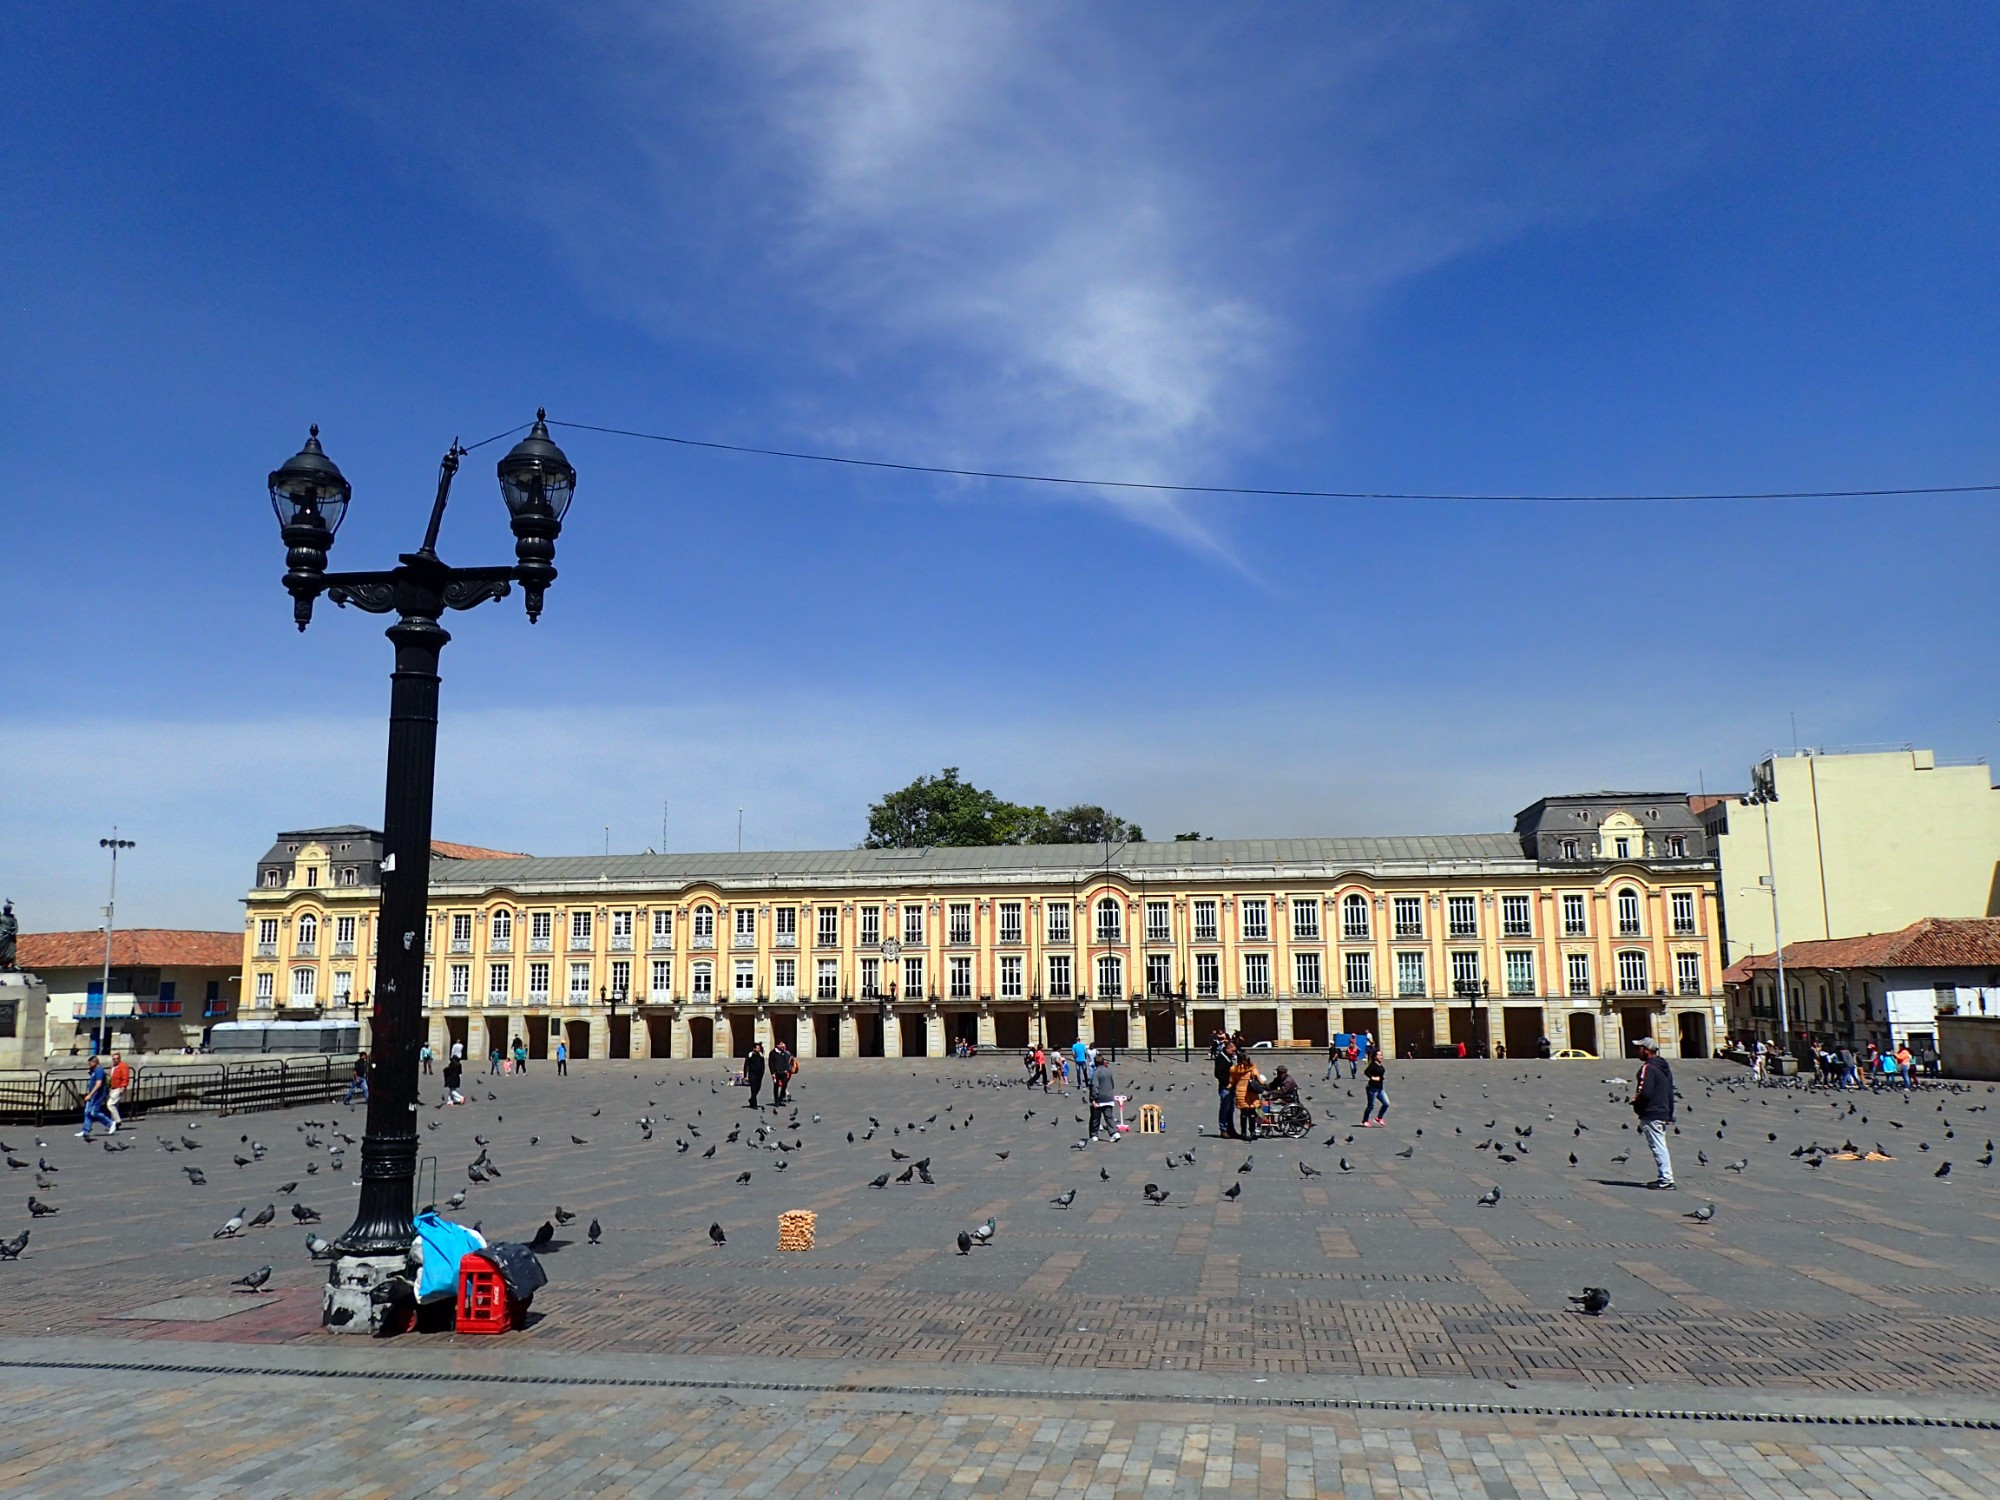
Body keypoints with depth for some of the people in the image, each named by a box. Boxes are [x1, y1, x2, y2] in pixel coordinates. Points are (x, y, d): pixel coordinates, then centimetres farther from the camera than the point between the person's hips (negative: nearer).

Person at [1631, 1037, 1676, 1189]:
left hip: (1650, 1114, -10)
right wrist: (1670, 1114, 23)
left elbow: (1645, 1093, -25)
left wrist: (1635, 1104, -6)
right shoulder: (1664, 1067, 15)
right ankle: (1664, 1177, 22)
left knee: (1658, 1147, -7)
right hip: (1663, 1113, 10)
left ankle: (1666, 1180, -8)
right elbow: (1670, 1093, 19)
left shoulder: (1647, 1068, -16)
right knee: (1660, 1146, 17)